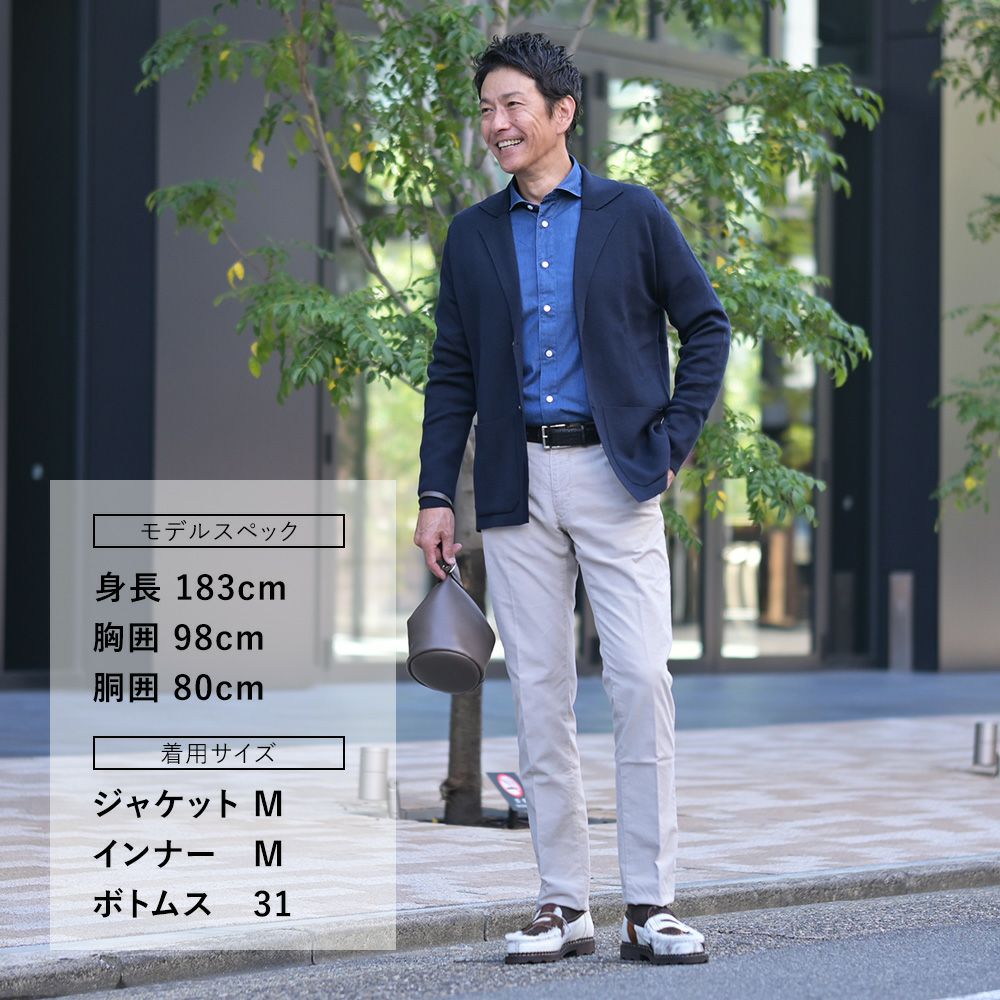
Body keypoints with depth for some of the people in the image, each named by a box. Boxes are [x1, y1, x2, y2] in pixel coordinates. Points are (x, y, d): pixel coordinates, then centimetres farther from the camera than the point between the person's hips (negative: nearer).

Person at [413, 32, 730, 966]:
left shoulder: (632, 215, 3)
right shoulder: (472, 235, 11)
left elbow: (706, 325, 7)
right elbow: (452, 372, 12)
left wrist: (673, 439, -2)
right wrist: (435, 494, 5)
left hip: (614, 473, -3)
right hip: (517, 485, 3)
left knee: (640, 680, -9)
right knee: (538, 691, 3)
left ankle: (649, 906, -4)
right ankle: (562, 904, 9)